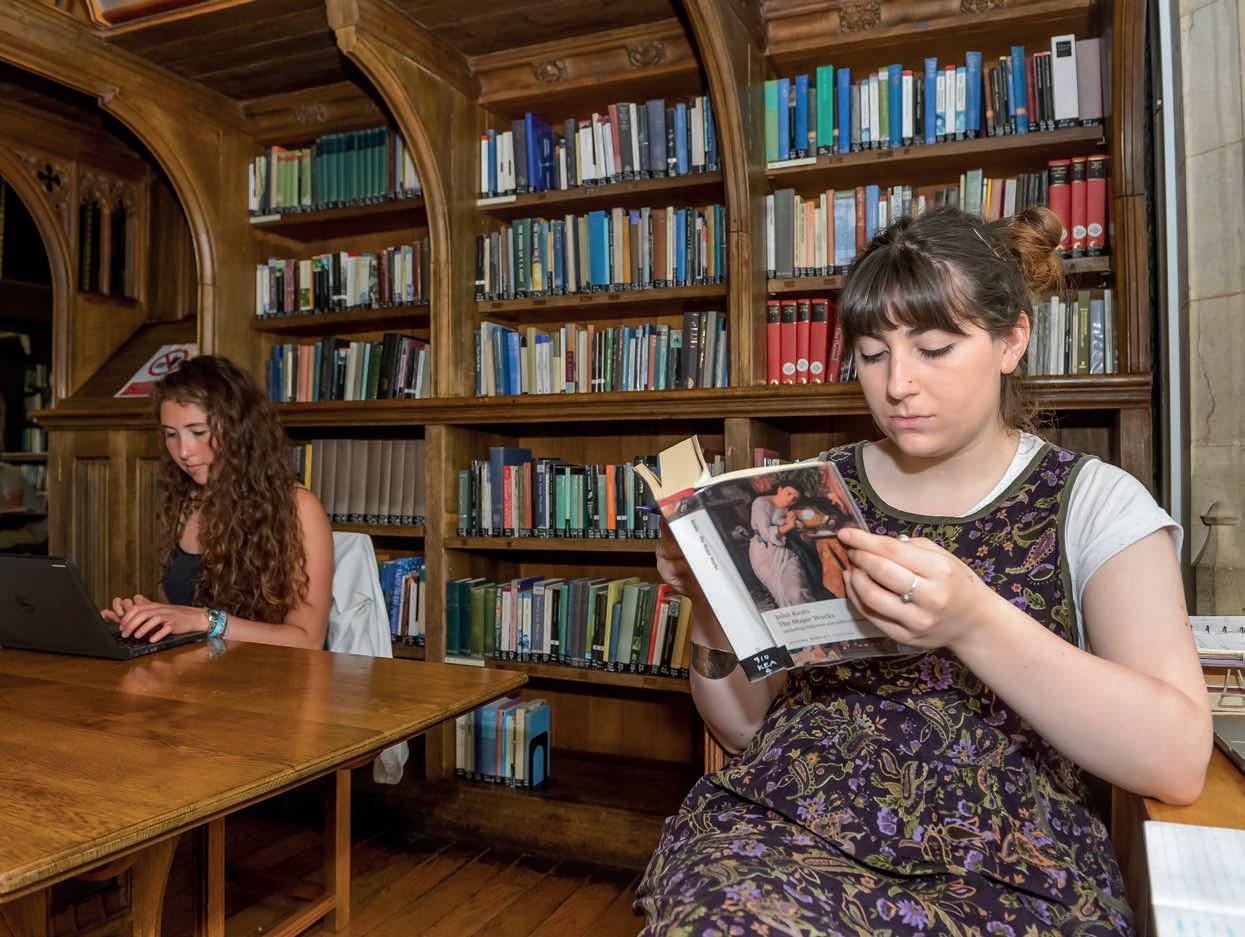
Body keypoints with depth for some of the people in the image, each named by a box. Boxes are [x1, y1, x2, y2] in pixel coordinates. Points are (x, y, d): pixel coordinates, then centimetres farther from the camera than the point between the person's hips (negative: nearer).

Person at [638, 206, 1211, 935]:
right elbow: (747, 725, 10)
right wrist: (713, 614, -10)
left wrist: (973, 622, -25)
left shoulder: (1093, 501, 3)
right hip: (784, 821, 3)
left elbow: (1177, 763, -11)